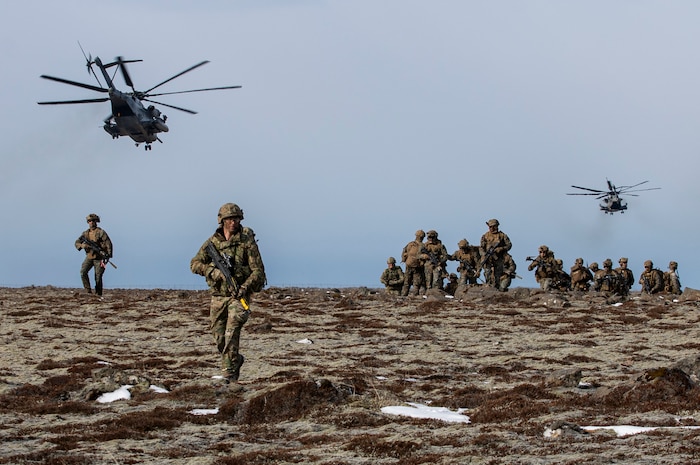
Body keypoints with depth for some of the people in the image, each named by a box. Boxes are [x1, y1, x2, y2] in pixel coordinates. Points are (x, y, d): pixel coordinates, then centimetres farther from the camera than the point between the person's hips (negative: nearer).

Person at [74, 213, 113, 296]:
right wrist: (82, 245, -15)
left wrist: (108, 255, -18)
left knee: (98, 277, -4)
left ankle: (98, 295, 5)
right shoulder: (85, 233, 8)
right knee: (83, 272, -16)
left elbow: (108, 244, -9)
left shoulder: (101, 232, -6)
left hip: (99, 258, -4)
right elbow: (77, 243, 8)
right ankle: (88, 291, -11)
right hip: (89, 257, 4)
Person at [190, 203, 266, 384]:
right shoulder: (212, 242, 3)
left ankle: (230, 374, -16)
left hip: (239, 295, -4)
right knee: (219, 338, 9)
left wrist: (245, 287, -23)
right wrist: (213, 271, -13)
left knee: (231, 334, -18)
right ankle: (236, 360, 34)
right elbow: (195, 264, 5)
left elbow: (258, 270, -8)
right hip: (218, 296, 4)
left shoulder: (247, 241, -6)